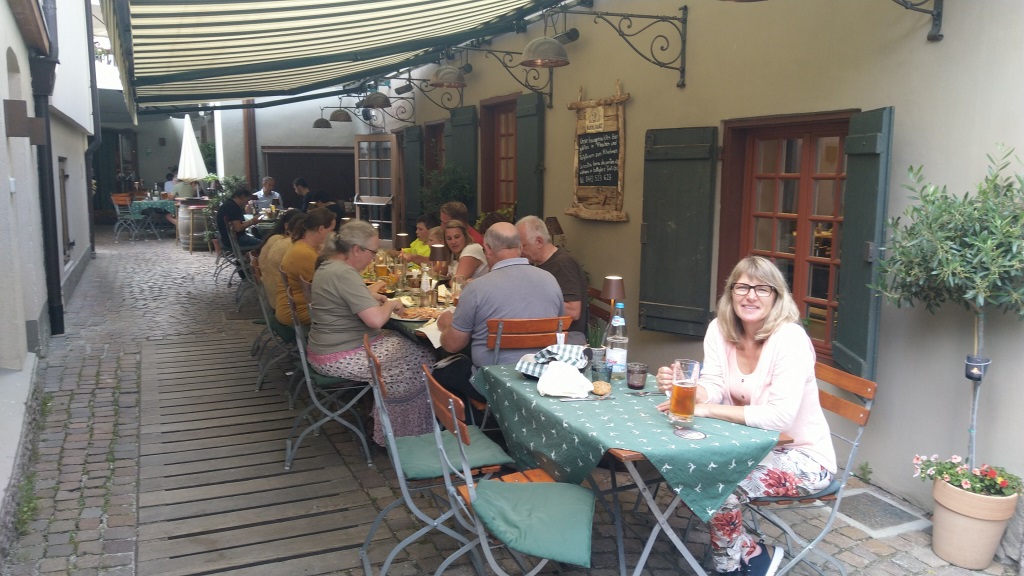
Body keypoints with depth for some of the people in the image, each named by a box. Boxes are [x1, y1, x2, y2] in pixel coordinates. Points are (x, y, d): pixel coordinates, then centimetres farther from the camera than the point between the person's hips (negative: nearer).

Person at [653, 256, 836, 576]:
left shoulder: (790, 339, -23)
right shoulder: (720, 329, -4)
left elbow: (780, 417, -31)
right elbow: (712, 389, -9)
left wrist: (706, 410, -33)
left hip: (802, 456, -6)